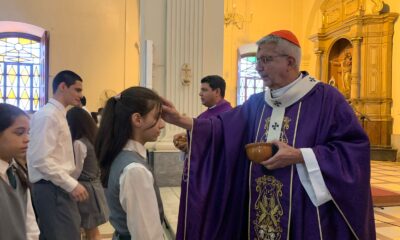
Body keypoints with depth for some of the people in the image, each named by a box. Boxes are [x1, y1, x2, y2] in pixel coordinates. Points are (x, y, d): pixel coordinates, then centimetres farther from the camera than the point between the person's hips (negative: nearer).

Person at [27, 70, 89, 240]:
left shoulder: (59, 114, 15)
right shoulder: (47, 116, -14)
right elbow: (42, 160, -22)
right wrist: (72, 184, -20)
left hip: (59, 187, 10)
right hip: (51, 189, -10)